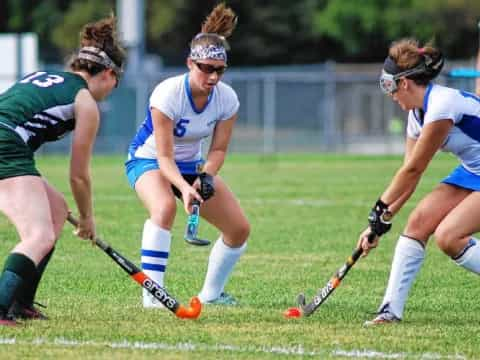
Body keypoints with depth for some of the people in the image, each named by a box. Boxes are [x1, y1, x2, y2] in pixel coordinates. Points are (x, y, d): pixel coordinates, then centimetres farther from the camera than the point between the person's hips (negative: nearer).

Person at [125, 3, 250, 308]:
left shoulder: (227, 99, -17)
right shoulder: (167, 94, -32)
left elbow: (219, 149, -9)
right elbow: (165, 158, -32)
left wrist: (206, 177, -30)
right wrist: (184, 188, -49)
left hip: (192, 163, 6)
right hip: (149, 159, -6)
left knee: (240, 228, -1)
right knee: (165, 207, -38)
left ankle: (211, 293, 21)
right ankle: (152, 293, -35)